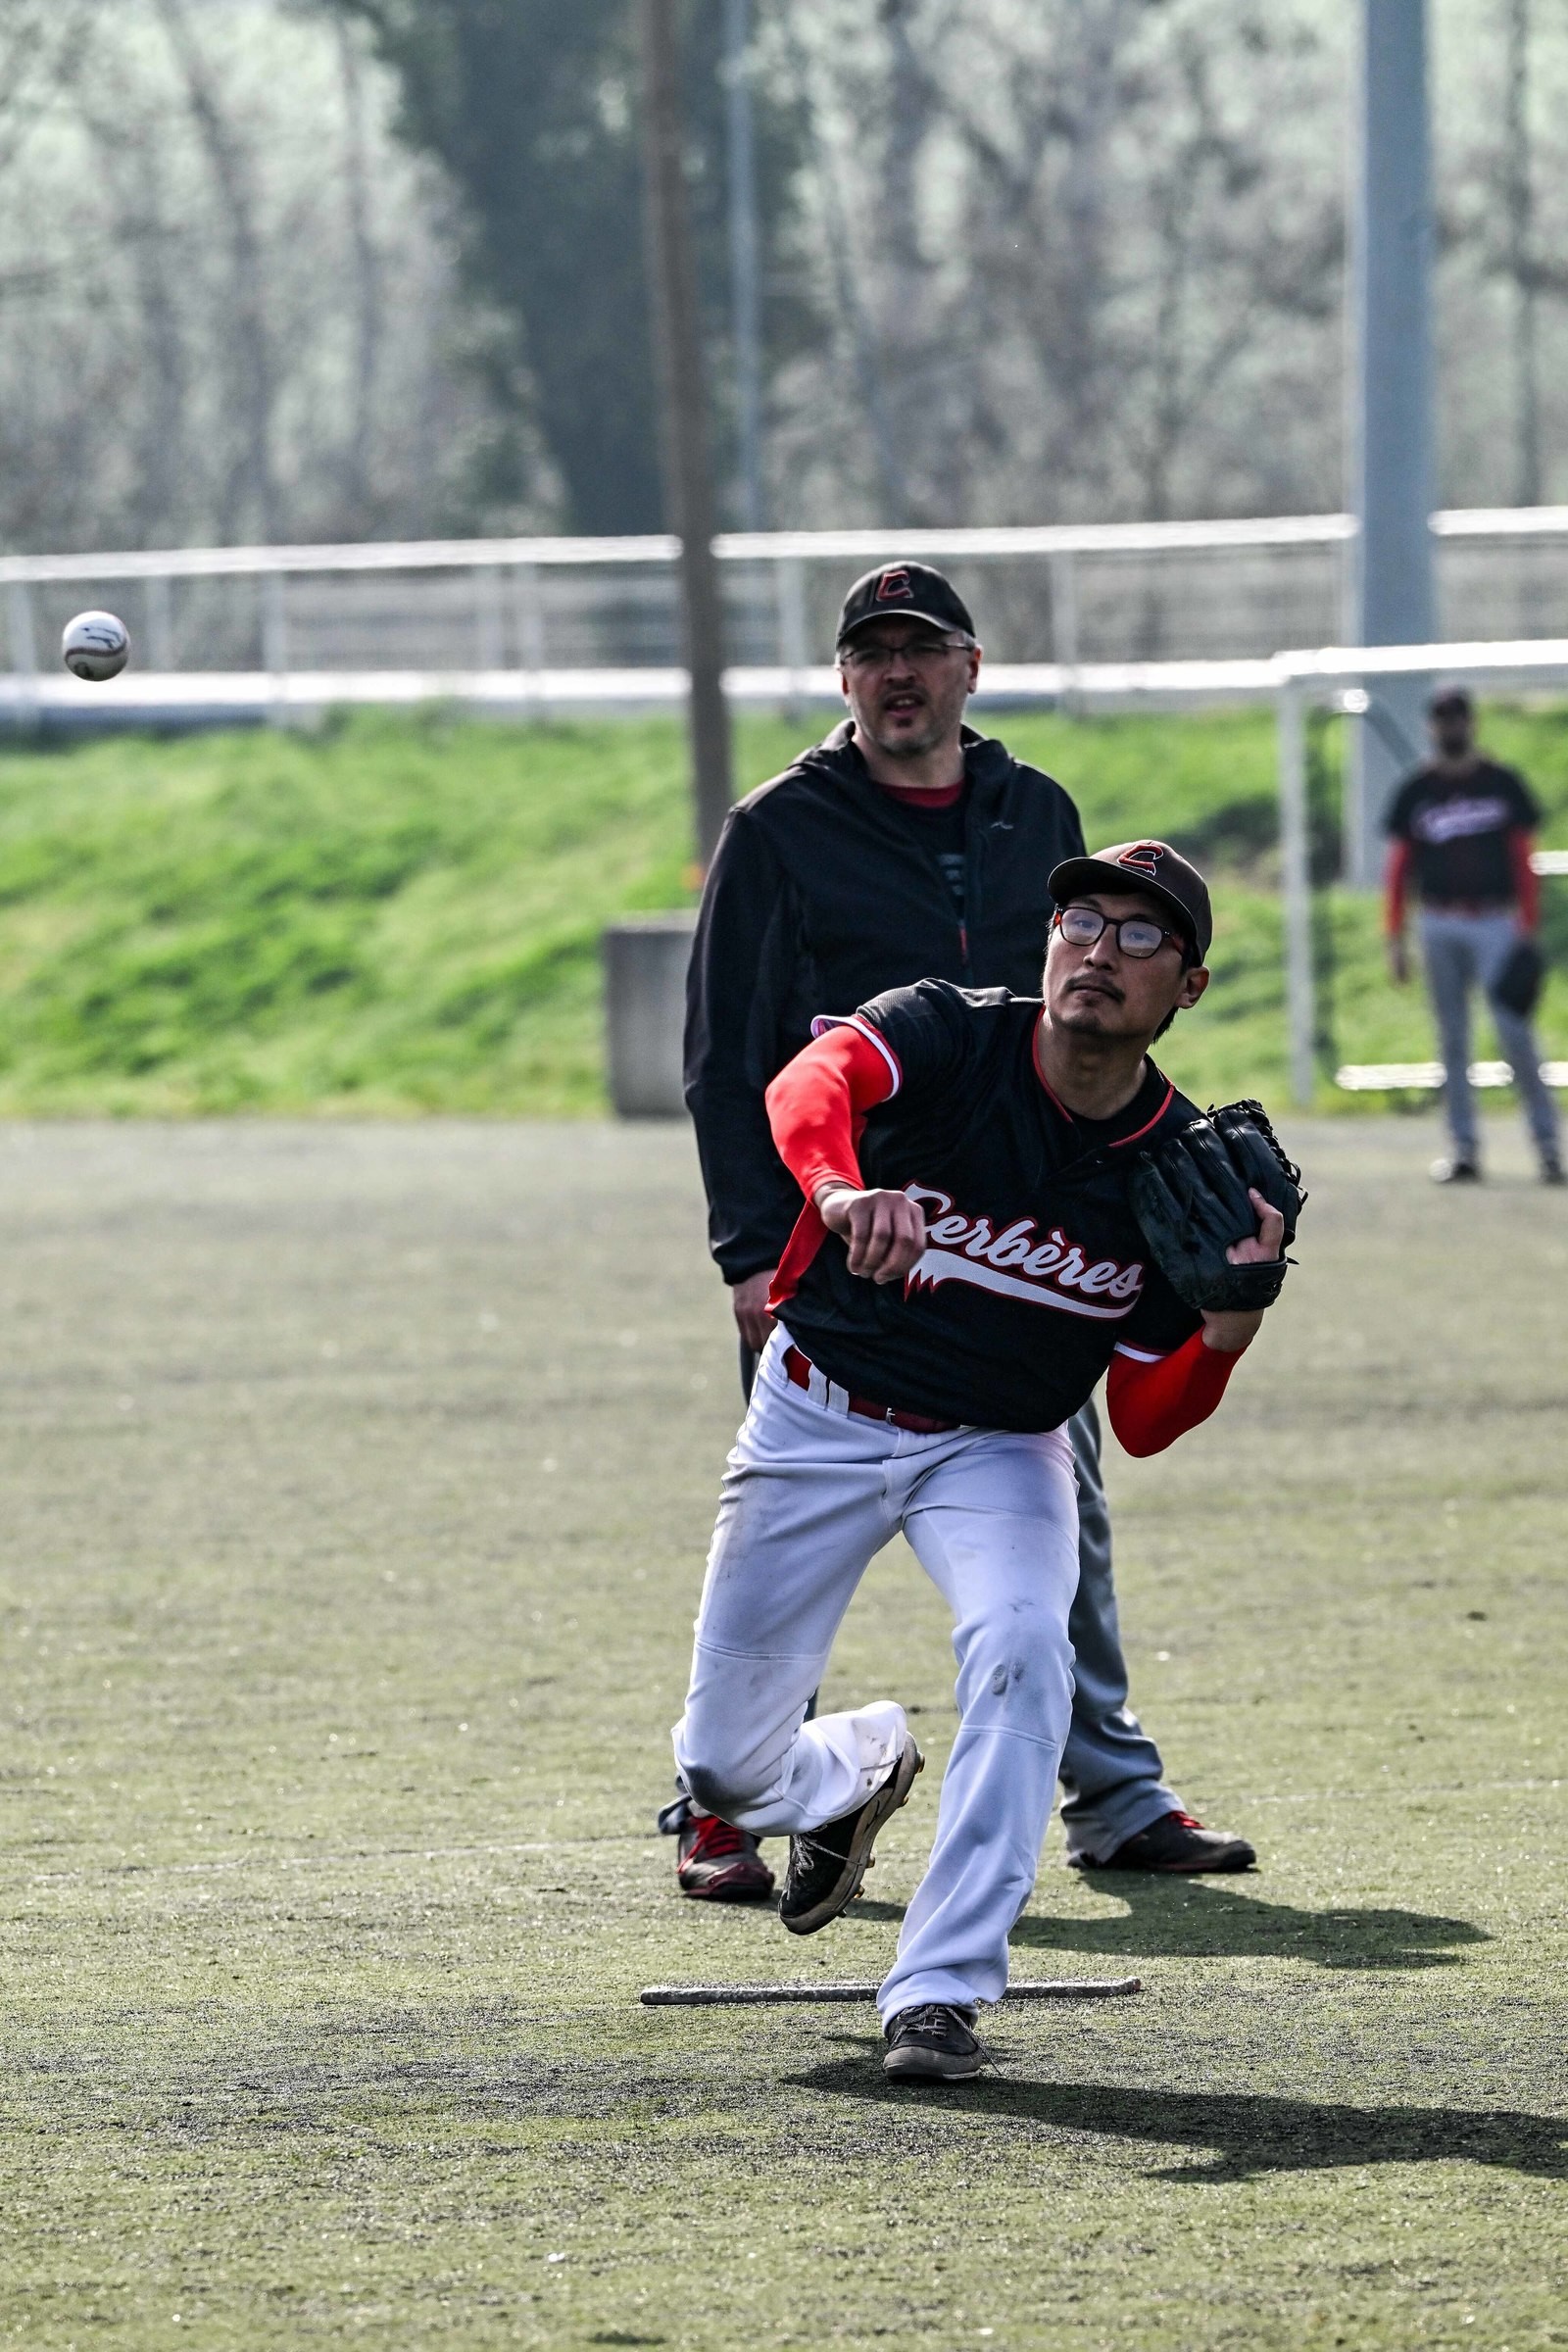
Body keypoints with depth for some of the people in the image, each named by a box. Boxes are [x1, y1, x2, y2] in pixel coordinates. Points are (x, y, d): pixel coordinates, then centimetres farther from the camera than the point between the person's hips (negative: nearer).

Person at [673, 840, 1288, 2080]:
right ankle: (855, 1770, 42)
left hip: (999, 1450, 1)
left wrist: (1229, 1328, -25)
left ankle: (941, 1990, -24)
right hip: (820, 1417, 0)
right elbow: (809, 1087, -43)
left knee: (1022, 1649, -32)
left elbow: (1141, 1424, -5)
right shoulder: (948, 1036, -20)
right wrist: (844, 1191, -66)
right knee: (724, 1765, 3)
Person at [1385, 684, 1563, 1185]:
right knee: (1452, 1040, 3)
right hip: (1439, 927, 2)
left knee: (1514, 1032, -12)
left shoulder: (1504, 785, 5)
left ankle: (1547, 1143, -6)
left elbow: (1523, 861, 6)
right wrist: (1395, 940, 4)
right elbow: (1398, 868, 10)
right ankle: (1465, 1150, 6)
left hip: (1495, 923, -2)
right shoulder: (1416, 791, 8)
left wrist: (1528, 929, -3)